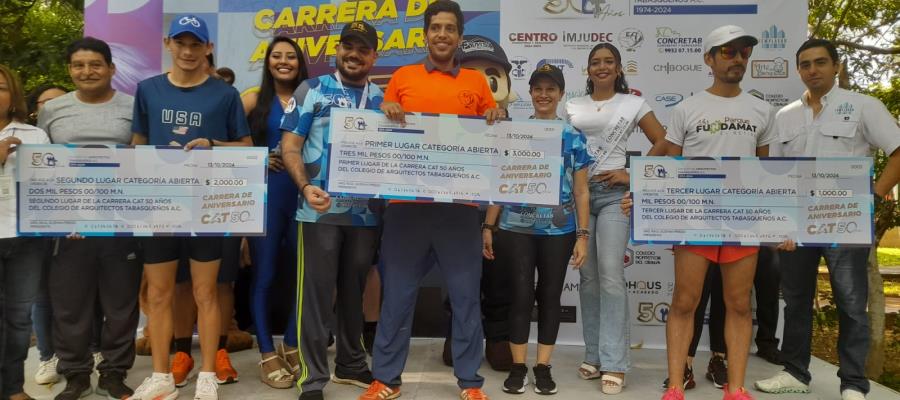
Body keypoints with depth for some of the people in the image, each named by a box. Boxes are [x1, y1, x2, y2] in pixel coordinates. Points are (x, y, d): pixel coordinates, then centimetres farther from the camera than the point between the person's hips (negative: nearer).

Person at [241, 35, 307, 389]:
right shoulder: (255, 99, 4)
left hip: (303, 194, 2)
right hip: (265, 194, -2)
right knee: (264, 276, 3)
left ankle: (291, 346, 23)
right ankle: (267, 355, 15)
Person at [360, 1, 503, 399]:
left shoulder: (476, 82, 10)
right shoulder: (402, 77, 9)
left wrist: (496, 119, -5)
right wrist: (386, 111, -7)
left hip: (459, 204, 0)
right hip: (407, 202, 0)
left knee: (466, 295, 5)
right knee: (397, 294, 6)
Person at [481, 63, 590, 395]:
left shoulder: (574, 138, 6)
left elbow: (581, 191, 5)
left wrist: (583, 235, 0)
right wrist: (488, 226, 2)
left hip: (559, 231, 1)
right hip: (516, 229, 0)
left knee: (550, 296, 8)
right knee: (521, 295, 2)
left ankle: (543, 366, 20)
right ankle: (518, 366, 14)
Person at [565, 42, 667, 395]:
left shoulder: (633, 104, 6)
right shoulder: (573, 107, 13)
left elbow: (663, 142, 3)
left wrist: (634, 175, -4)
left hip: (614, 193, -3)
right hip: (577, 193, 3)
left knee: (610, 276, -11)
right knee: (588, 276, 6)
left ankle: (614, 364, -5)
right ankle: (593, 355, 16)